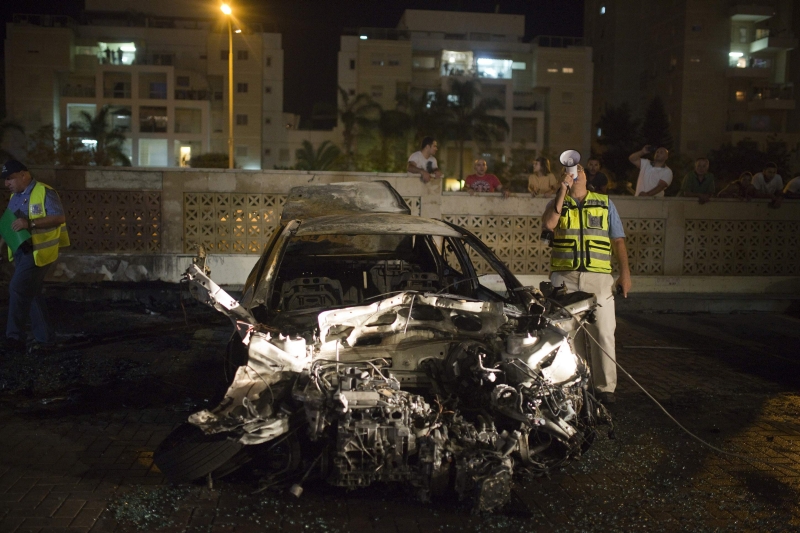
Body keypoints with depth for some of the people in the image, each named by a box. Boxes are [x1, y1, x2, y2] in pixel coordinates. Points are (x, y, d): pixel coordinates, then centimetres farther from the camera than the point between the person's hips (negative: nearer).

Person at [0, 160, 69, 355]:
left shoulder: (44, 192, -11)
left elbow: (59, 217, -19)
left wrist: (30, 223, -26)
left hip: (38, 251, -9)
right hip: (21, 251, 9)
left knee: (18, 289, -15)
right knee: (31, 294, 9)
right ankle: (45, 339, 16)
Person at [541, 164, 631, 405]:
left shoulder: (605, 203, 15)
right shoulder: (557, 203, 13)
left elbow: (618, 241, 11)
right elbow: (549, 224, -11)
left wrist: (625, 273, 1)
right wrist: (562, 191, -9)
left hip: (599, 277, 0)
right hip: (565, 277, 0)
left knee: (603, 333, -5)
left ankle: (605, 387, 5)